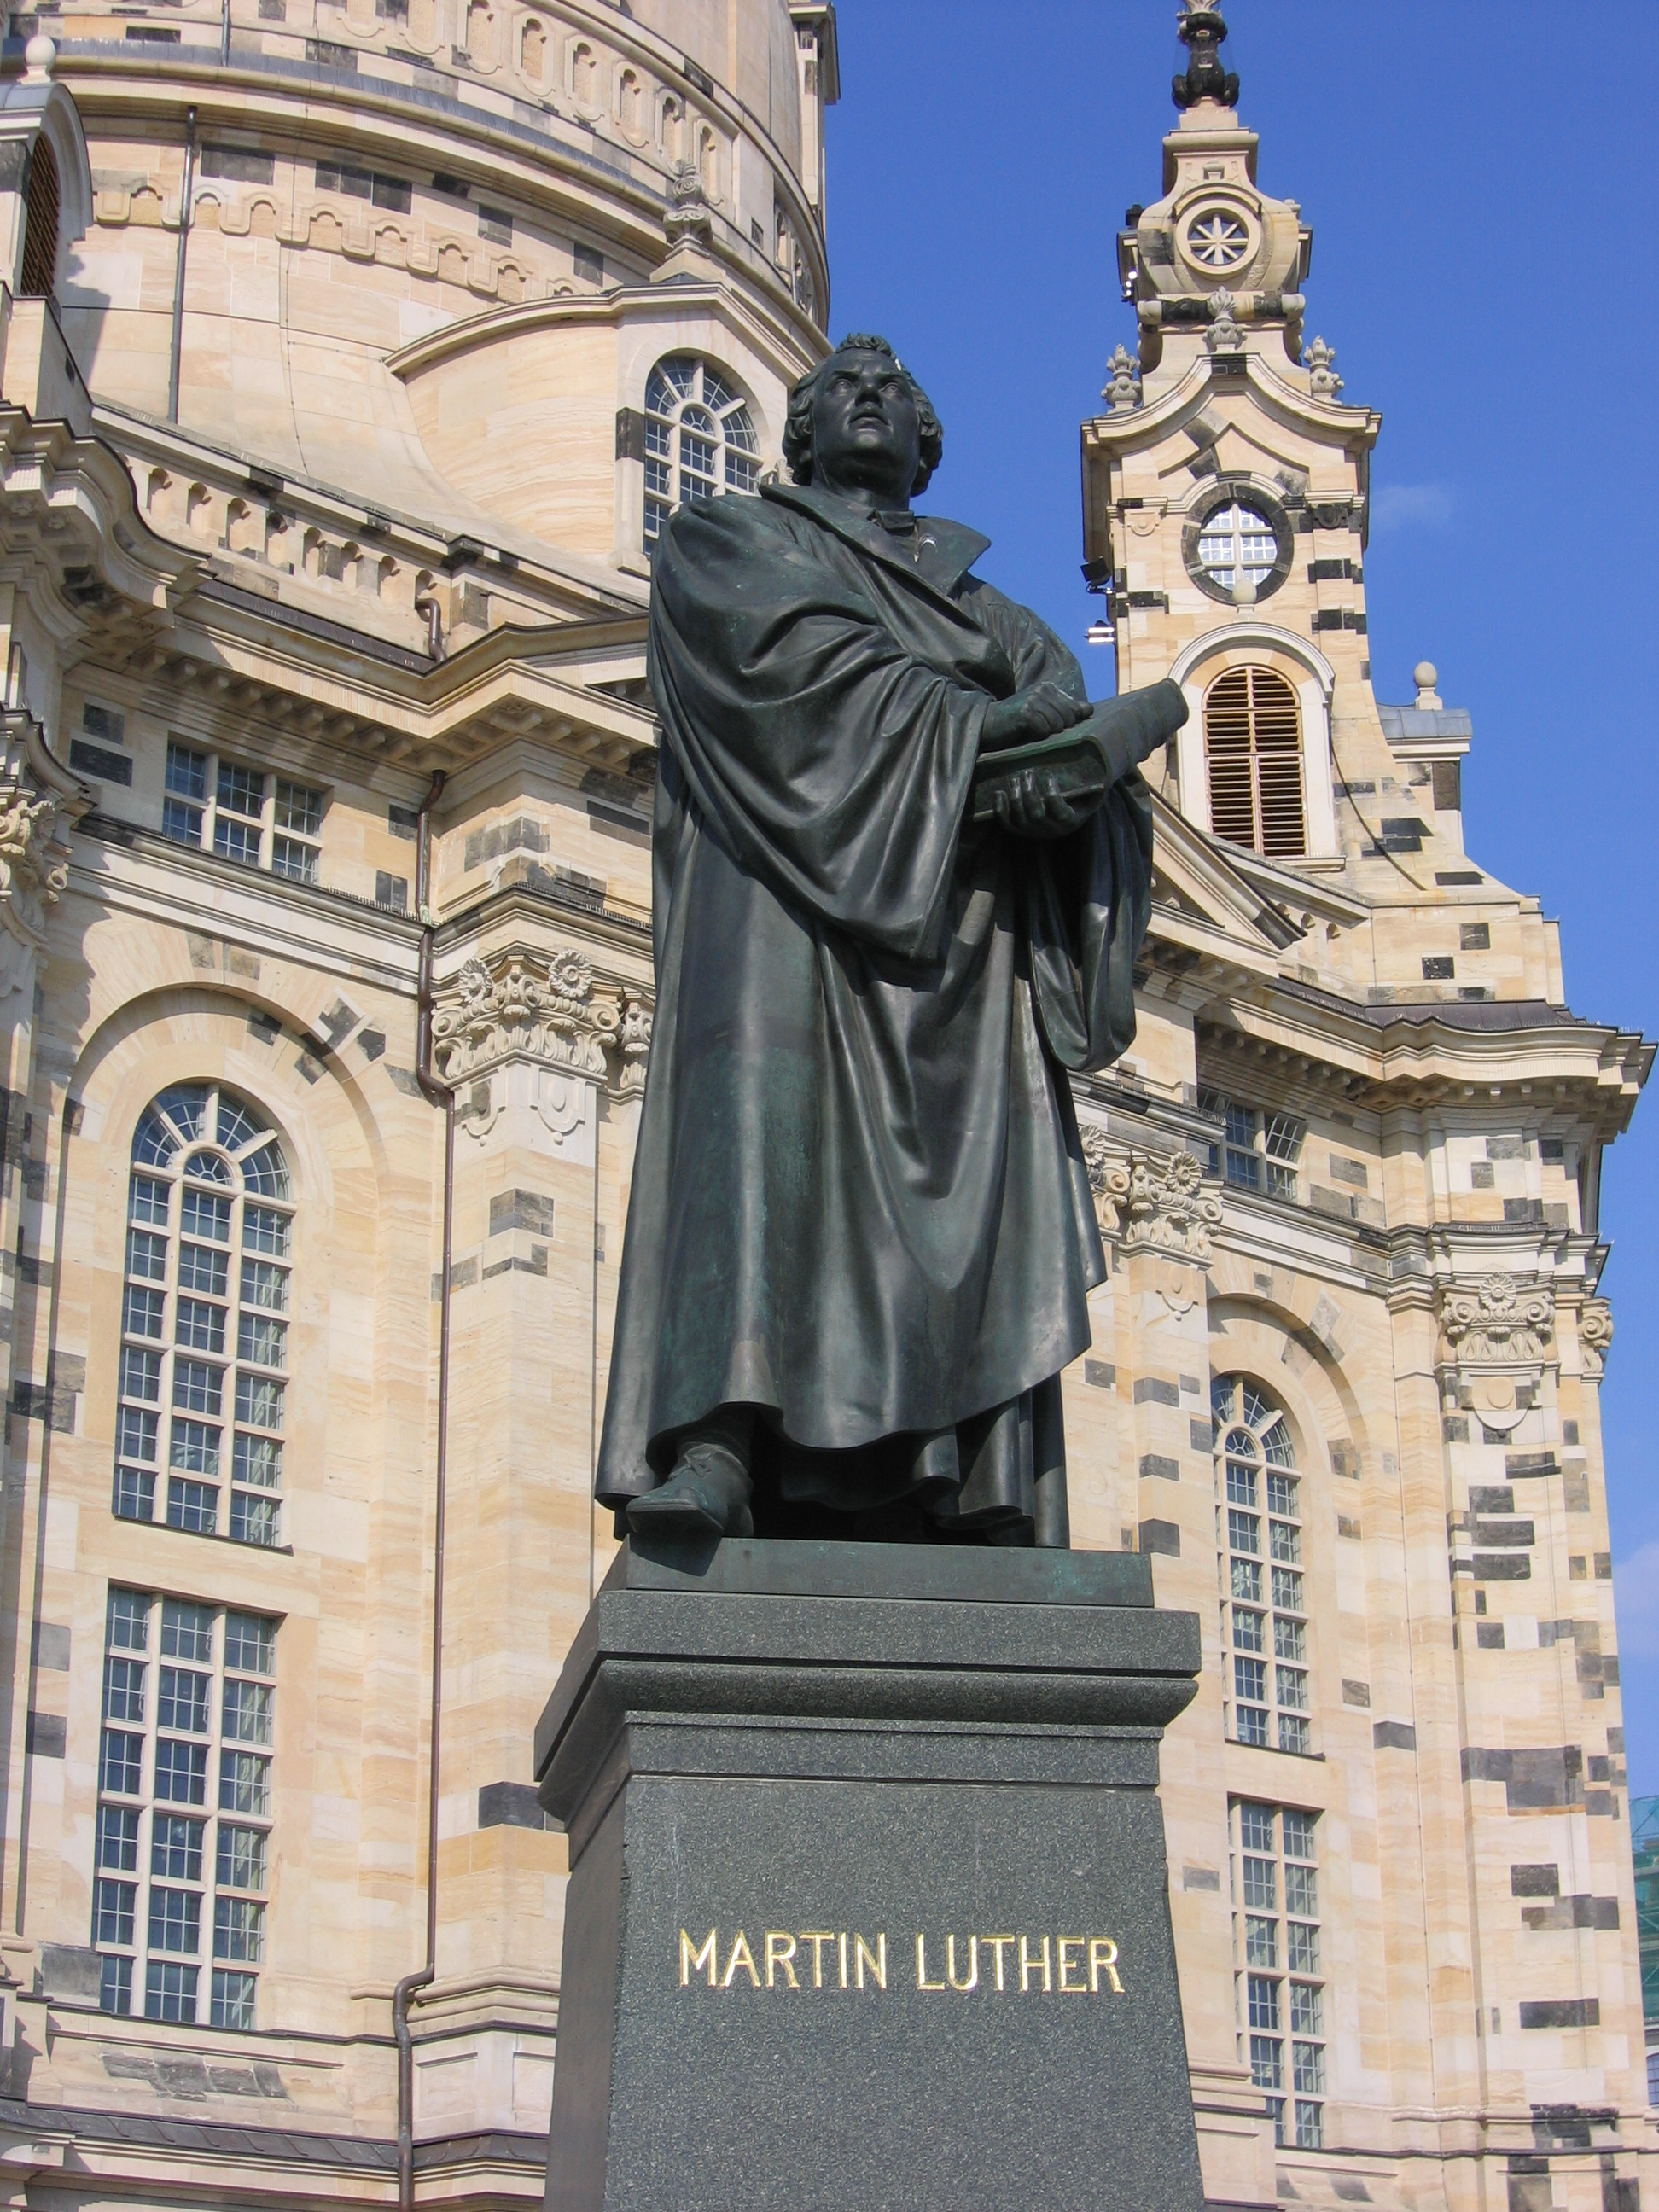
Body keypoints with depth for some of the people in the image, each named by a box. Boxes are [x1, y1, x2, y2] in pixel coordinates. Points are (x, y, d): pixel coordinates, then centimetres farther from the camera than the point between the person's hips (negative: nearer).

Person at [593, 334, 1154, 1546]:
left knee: (974, 1167, -12)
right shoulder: (725, 540, 22)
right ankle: (717, 1442, -37)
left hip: (961, 913, 4)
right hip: (789, 879, -3)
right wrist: (971, 717, -10)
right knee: (762, 1115, -24)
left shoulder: (987, 603, 32)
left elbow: (1073, 712, 11)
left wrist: (1057, 775, -14)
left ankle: (970, 1498, -21)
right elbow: (799, 651, -1)